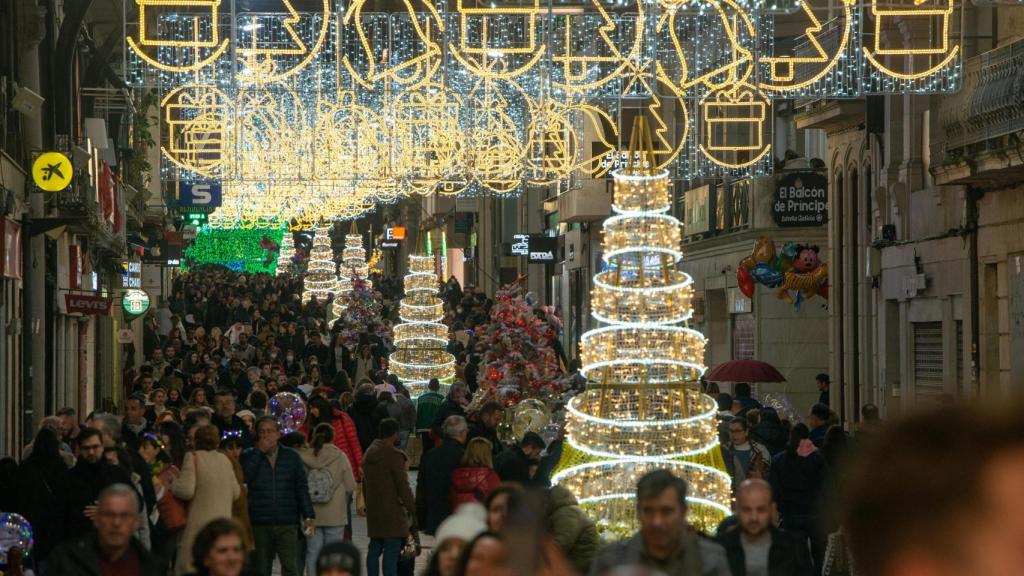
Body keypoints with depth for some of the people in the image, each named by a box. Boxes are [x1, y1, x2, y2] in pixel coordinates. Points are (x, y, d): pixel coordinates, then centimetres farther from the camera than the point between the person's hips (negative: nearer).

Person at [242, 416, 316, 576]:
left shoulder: (292, 456, 9)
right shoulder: (249, 456, 6)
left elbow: (302, 488, 9)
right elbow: (244, 478, -14)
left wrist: (308, 516, 1)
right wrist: (259, 451, -10)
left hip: (287, 523, 0)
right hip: (260, 525, 0)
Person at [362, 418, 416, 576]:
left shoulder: (369, 453, 12)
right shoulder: (394, 456, -15)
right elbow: (403, 486, -15)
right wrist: (413, 509, -8)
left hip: (373, 510, 8)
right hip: (392, 512, -8)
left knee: (374, 549, 13)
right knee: (391, 551, -8)